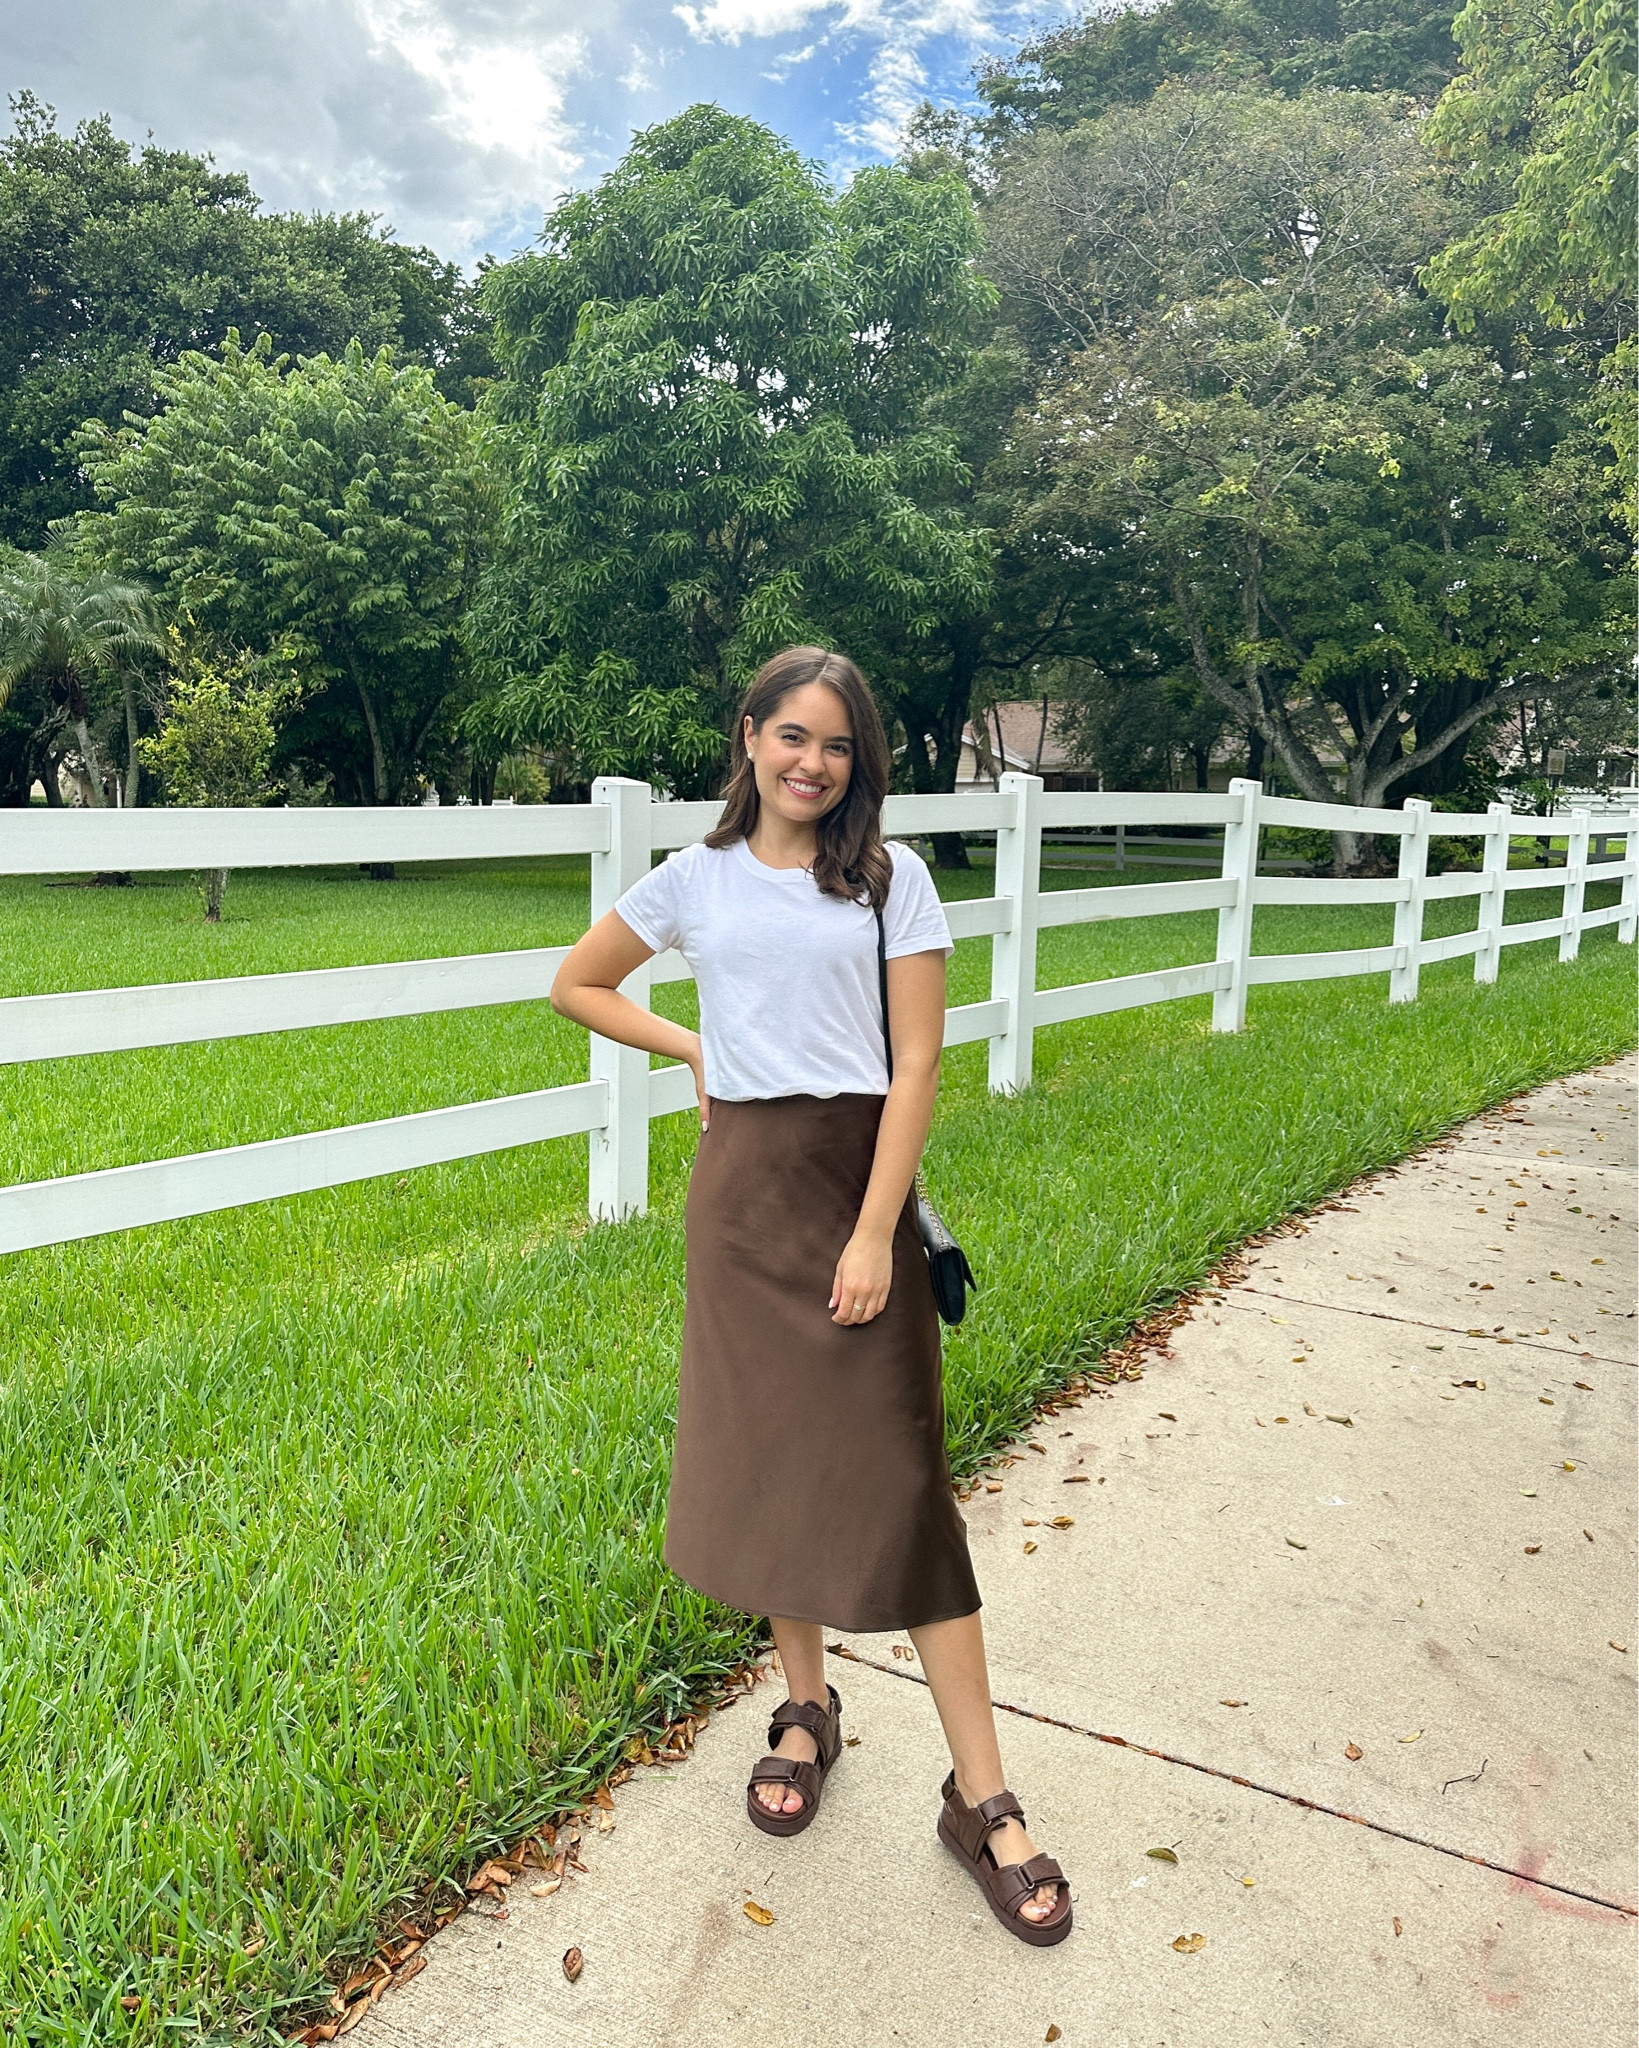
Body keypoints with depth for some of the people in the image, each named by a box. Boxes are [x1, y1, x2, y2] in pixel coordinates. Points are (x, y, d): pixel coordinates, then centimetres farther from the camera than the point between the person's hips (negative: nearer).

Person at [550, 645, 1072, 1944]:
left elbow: (918, 1063, -7)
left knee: (895, 1474, -3)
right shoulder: (698, 878, 6)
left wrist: (874, 1232, -13)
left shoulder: (890, 879, -1)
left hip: (856, 1174, -2)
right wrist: (692, 1048, 5)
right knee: (762, 1455, 11)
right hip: (741, 1183, 3)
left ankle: (982, 1797, 9)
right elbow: (577, 985, 18)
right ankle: (808, 1706, 34)